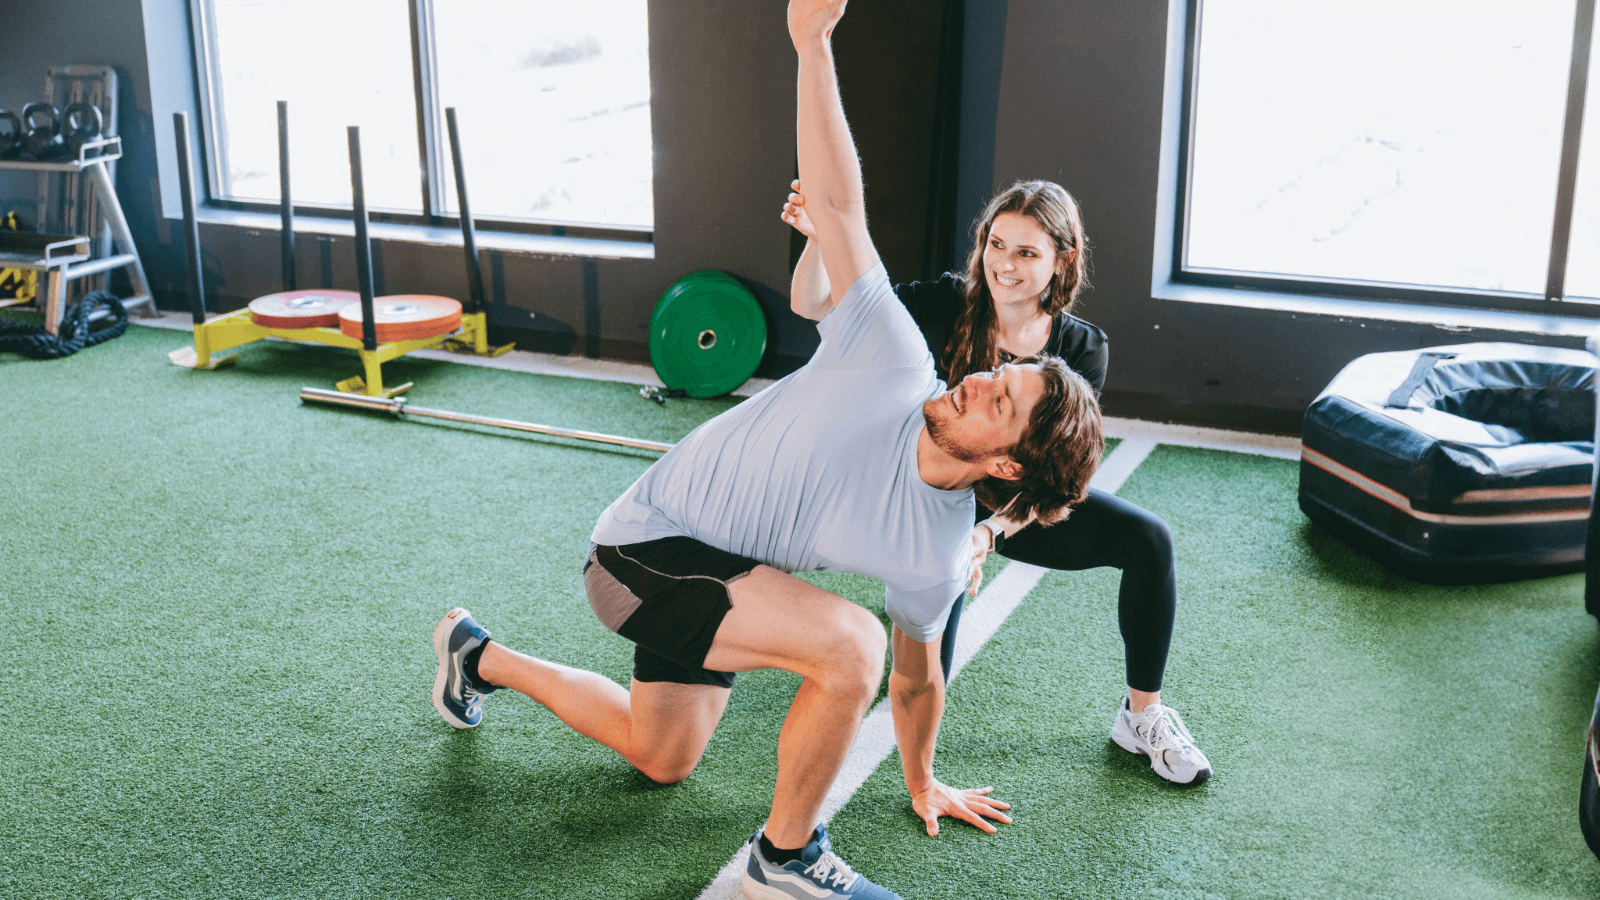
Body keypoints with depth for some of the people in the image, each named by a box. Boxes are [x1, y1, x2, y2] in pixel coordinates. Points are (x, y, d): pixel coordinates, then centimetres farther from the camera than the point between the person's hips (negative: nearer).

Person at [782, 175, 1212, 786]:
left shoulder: (1081, 349, -16)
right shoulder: (947, 306, -19)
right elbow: (813, 306, -23)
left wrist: (993, 530, -43)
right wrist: (818, 238, -44)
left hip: (1022, 506, 2)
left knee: (1149, 538, -16)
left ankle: (1142, 715, 2)